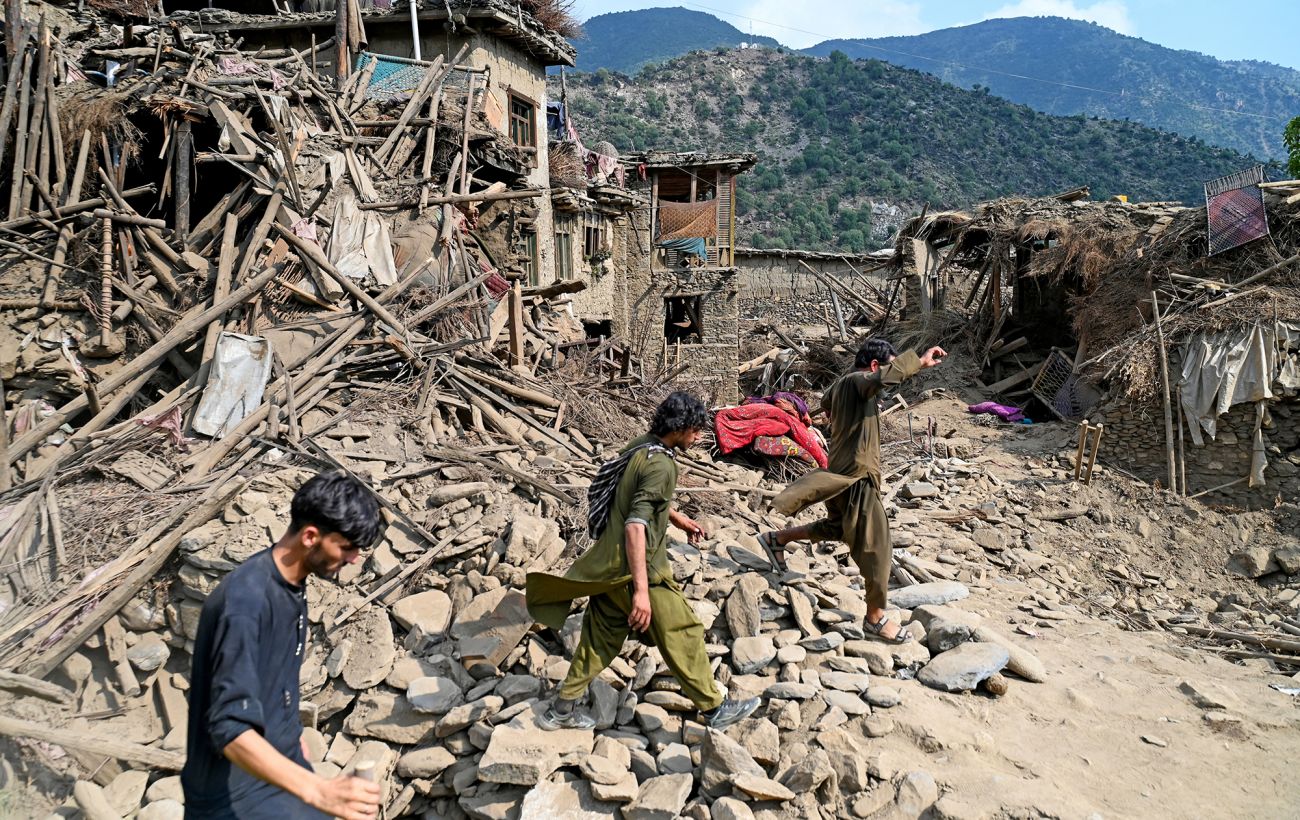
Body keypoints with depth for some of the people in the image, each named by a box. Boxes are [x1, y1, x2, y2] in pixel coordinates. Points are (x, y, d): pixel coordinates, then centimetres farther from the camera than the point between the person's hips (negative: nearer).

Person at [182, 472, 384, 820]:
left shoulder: (291, 581, -2)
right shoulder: (246, 601, -30)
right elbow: (231, 730, -35)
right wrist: (319, 791, -44)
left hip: (278, 766, 8)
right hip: (234, 791, -8)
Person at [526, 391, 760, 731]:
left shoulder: (639, 447, 6)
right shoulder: (660, 465, -22)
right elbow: (636, 525, -30)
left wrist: (678, 518, 33)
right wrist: (641, 590, -32)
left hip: (609, 564, 9)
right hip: (636, 567, -9)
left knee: (601, 637, 18)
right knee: (682, 634, 5)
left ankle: (562, 709, 26)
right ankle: (715, 708, 19)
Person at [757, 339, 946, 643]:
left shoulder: (841, 384, 10)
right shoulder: (857, 381, -18)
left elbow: (825, 403, 33)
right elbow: (885, 378, -41)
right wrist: (919, 361, -37)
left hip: (841, 474, 10)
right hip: (857, 476, -10)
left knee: (838, 527, 29)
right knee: (875, 545, -2)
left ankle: (776, 539, 35)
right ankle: (876, 618, 8)